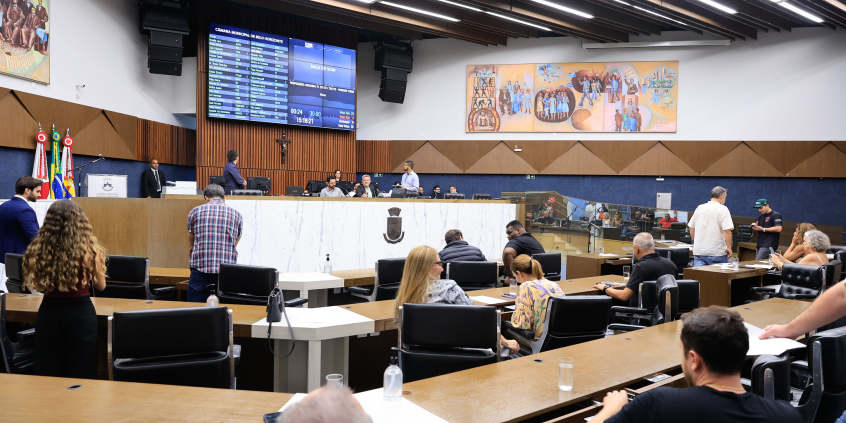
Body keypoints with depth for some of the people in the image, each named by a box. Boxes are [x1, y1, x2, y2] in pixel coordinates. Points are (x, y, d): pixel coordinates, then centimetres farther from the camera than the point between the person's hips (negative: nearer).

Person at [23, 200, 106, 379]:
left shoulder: (38, 250, -9)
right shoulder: (88, 250, -14)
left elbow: (34, 284, 6)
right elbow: (101, 285, 1)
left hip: (48, 312, 2)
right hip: (79, 312, -2)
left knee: (47, 375, 15)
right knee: (80, 377, 8)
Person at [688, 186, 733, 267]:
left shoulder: (699, 208, 9)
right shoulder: (722, 209, -9)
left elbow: (691, 228, 17)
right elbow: (727, 230, -17)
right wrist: (729, 247, -10)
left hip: (698, 251, 5)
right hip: (717, 251, -5)